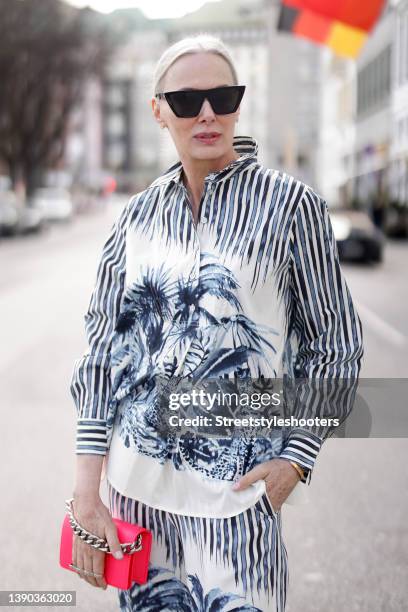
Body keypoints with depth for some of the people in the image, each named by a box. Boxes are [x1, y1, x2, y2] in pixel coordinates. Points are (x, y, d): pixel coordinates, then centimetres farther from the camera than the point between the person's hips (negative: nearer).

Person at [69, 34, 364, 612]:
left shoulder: (289, 203, -5)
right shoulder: (139, 214, 4)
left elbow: (336, 344, 0)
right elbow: (103, 347, 5)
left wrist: (295, 458, -10)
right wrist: (86, 493, 1)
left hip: (235, 485, -3)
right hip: (134, 481, 4)